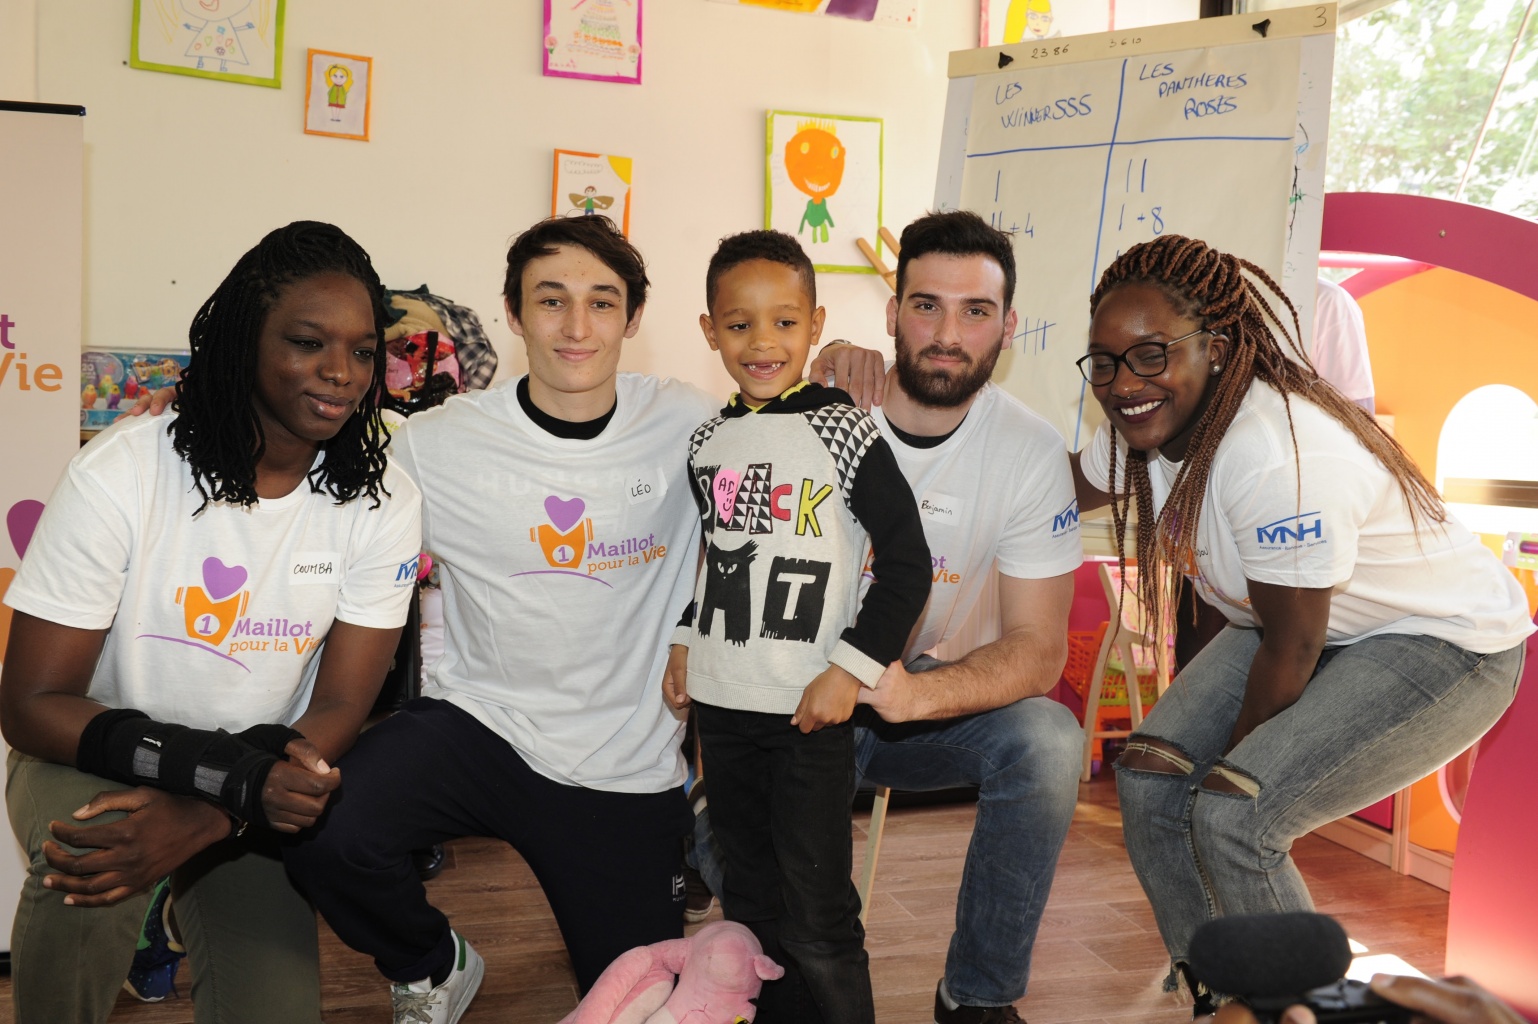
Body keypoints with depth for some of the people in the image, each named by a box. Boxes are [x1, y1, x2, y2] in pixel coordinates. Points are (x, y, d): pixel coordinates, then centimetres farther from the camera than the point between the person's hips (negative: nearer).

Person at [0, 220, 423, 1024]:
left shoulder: (381, 502, -14)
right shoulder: (120, 474, -21)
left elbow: (339, 707, -12)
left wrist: (198, 822, -30)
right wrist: (230, 771, -31)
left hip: (254, 790, 2)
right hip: (92, 762, -2)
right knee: (96, 846, -34)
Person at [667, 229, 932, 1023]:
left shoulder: (842, 430, -10)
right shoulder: (707, 441, 7)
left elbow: (907, 560, -10)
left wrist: (850, 670, -14)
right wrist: (685, 640, 15)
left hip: (810, 710, -5)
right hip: (720, 703, 6)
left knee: (816, 914, -1)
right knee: (748, 897, 17)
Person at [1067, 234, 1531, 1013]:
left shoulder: (1279, 458, -35)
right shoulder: (1146, 423, -11)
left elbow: (1293, 652, -23)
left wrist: (1233, 759, -8)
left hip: (1444, 645, -8)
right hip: (1306, 627, 8)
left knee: (1232, 814, -22)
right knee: (1151, 777, -2)